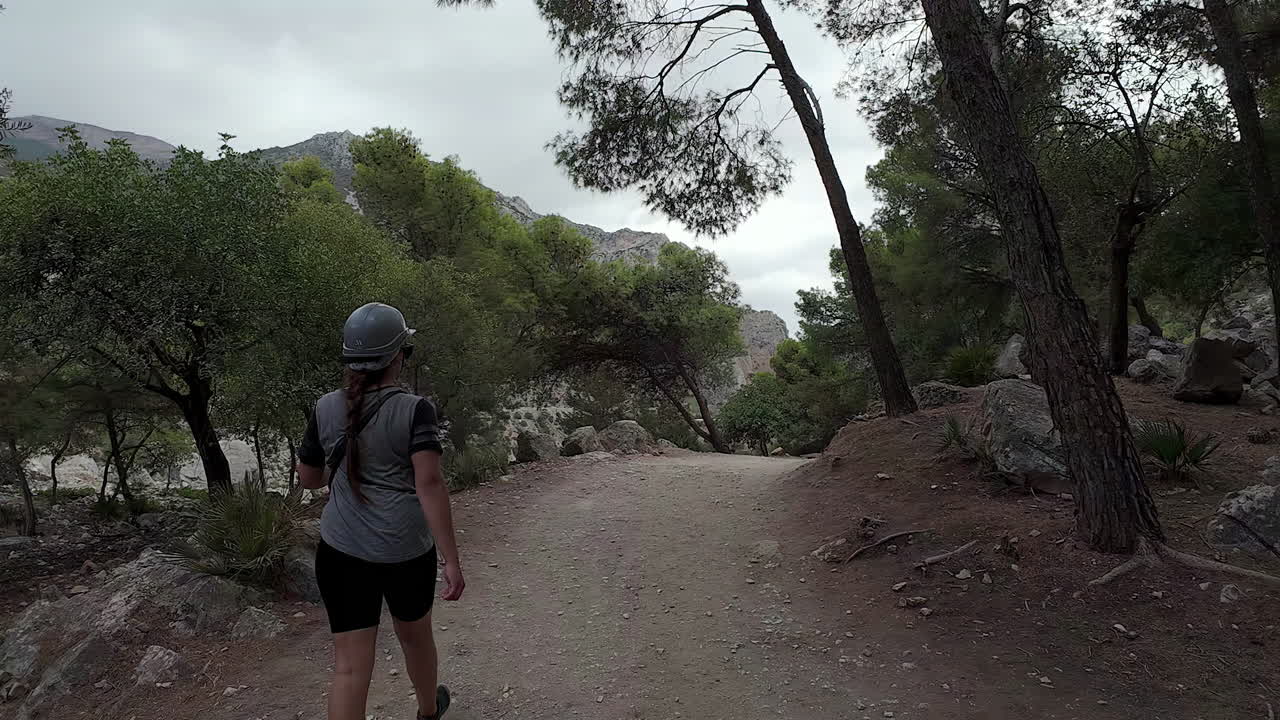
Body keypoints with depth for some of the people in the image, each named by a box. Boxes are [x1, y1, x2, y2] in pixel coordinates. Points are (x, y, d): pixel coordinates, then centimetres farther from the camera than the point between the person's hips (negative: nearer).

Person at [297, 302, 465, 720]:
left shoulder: (326, 409, 0)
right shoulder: (414, 410, -12)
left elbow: (307, 479, 11)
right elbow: (430, 484, -20)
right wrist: (451, 560, -18)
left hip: (342, 552, 2)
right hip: (407, 551, -1)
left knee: (350, 665, 5)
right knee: (415, 635, 23)